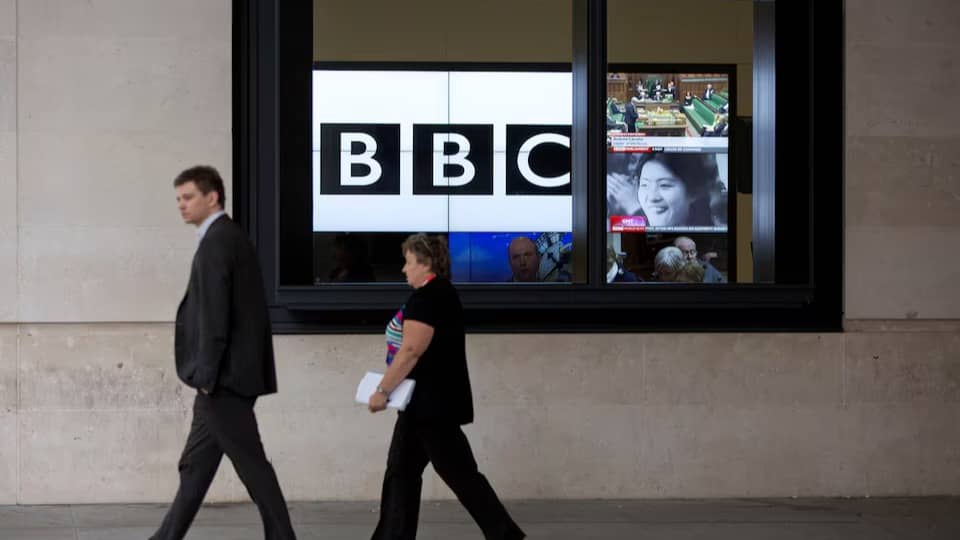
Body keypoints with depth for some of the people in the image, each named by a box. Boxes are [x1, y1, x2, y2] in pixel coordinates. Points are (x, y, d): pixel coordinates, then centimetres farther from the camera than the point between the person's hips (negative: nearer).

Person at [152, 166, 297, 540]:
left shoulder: (216, 242, -14)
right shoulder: (231, 237, 17)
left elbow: (214, 316, -20)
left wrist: (206, 375, -18)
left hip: (223, 377, -10)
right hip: (229, 375, 10)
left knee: (252, 465, -4)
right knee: (196, 465, 12)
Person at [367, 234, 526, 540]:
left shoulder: (426, 298, -18)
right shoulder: (442, 293, 15)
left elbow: (410, 352, -23)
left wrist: (382, 391, -18)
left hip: (433, 403, -10)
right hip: (428, 401, 10)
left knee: (459, 472, -5)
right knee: (402, 469, 10)